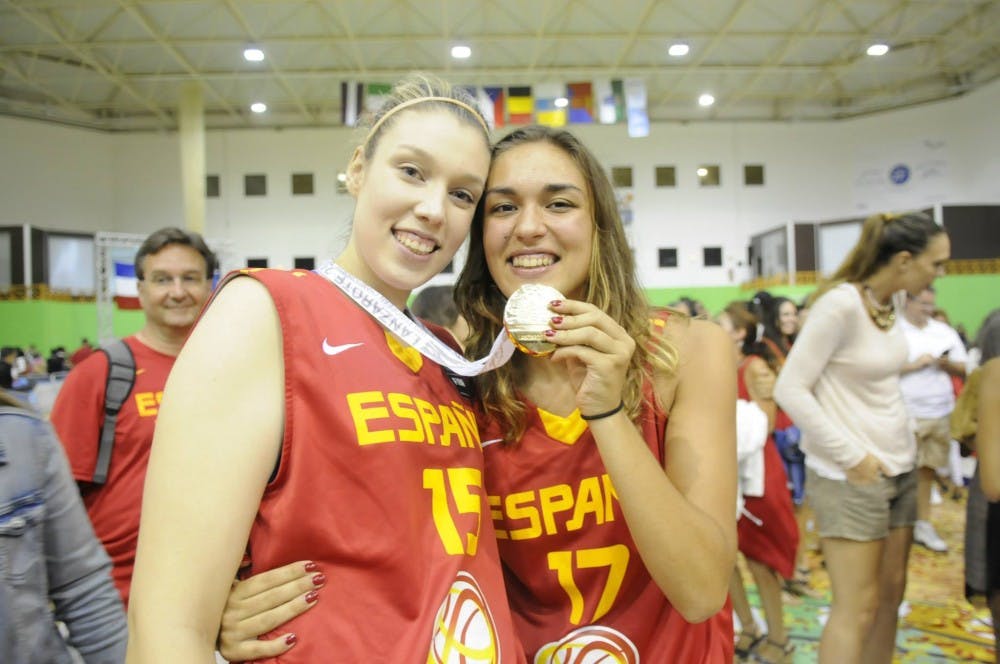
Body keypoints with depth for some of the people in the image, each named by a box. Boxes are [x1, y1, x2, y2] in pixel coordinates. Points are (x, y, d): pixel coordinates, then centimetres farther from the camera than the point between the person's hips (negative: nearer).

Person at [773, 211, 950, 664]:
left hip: (899, 468, 8)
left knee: (891, 592, 15)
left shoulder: (893, 300, 5)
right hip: (850, 475, -8)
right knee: (857, 608, -3)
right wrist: (851, 457, -18)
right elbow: (789, 390, -21)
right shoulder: (841, 304, -19)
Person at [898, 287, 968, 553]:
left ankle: (923, 525, 22)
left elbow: (964, 369, 15)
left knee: (928, 468, 10)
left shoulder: (945, 332, 12)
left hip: (940, 412, 5)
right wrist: (914, 364, -15)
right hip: (905, 414, -5)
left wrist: (948, 364, -6)